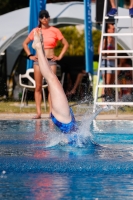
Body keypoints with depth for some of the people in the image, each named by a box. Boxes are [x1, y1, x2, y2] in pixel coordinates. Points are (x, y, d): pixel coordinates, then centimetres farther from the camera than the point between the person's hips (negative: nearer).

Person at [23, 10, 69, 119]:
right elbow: (25, 43, 16)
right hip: (38, 60, 1)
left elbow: (66, 44, 7)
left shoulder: (55, 31, 2)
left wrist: (60, 56, 0)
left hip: (51, 60, -1)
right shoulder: (35, 31, 6)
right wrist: (30, 55, 7)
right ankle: (38, 112, -1)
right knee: (38, 87, -1)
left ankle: (51, 111, -5)